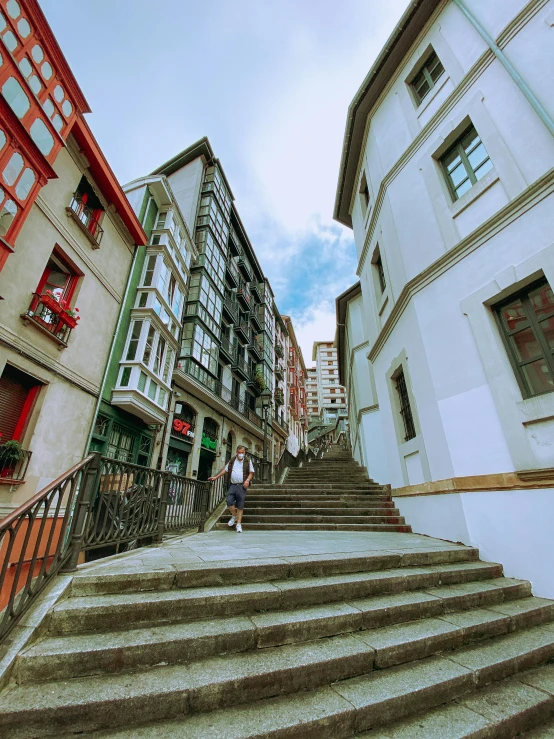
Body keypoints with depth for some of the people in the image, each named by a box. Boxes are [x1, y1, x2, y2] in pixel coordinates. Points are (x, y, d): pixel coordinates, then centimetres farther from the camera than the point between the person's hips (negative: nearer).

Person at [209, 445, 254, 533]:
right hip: (232, 485, 2)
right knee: (229, 502, -8)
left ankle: (239, 524, 11)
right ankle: (234, 516, 20)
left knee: (240, 505, 0)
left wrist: (247, 480, -12)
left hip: (242, 486, -2)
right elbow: (225, 470, 18)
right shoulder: (231, 461, 12)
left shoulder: (248, 461, 6)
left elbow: (251, 472, 5)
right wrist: (216, 477, 13)